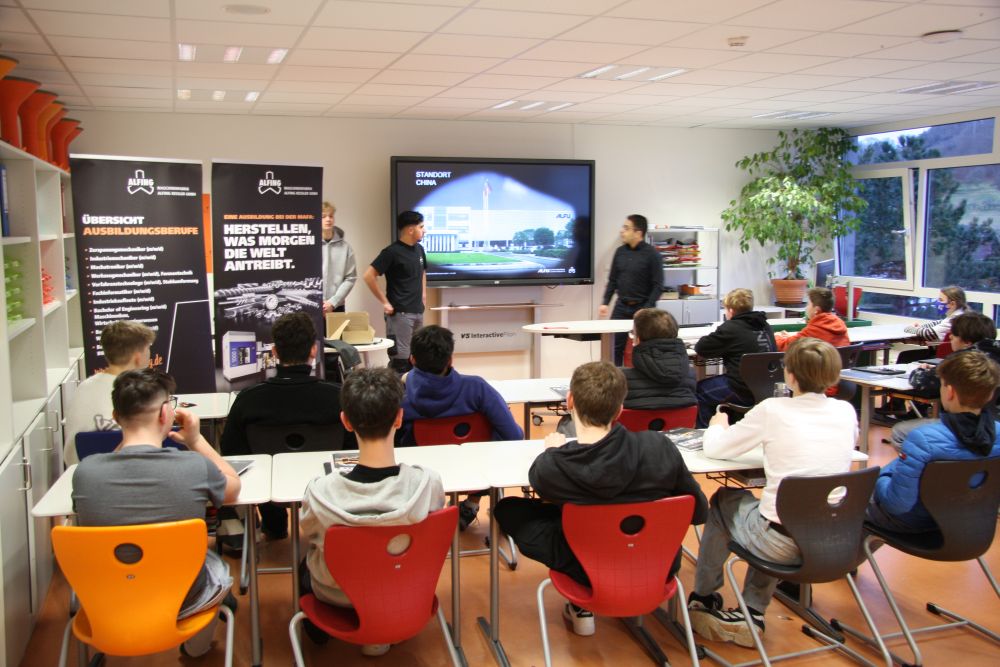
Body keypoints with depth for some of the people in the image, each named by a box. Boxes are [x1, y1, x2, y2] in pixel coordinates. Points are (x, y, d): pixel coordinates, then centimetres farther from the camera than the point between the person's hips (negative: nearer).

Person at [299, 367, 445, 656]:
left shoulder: (321, 493, -34)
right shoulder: (428, 483, -31)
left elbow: (311, 534, -9)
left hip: (337, 594, -1)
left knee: (307, 559, 30)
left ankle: (318, 630, 47)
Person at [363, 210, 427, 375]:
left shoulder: (419, 249, 10)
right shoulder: (392, 252, -13)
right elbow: (368, 276, -16)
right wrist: (385, 302, -14)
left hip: (418, 312, 8)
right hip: (400, 313, -8)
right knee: (400, 358, -7)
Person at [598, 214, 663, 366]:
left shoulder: (652, 254, -9)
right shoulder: (620, 251, 6)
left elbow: (658, 285, -11)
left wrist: (647, 309, -17)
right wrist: (605, 303, 4)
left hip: (643, 307, -4)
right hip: (621, 306, 5)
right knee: (614, 346, 2)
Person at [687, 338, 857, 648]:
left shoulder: (772, 410, -10)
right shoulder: (846, 411, 2)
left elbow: (714, 449, -1)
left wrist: (717, 425, 20)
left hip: (783, 543, -5)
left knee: (724, 500, 25)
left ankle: (703, 597, 39)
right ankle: (752, 614, 28)